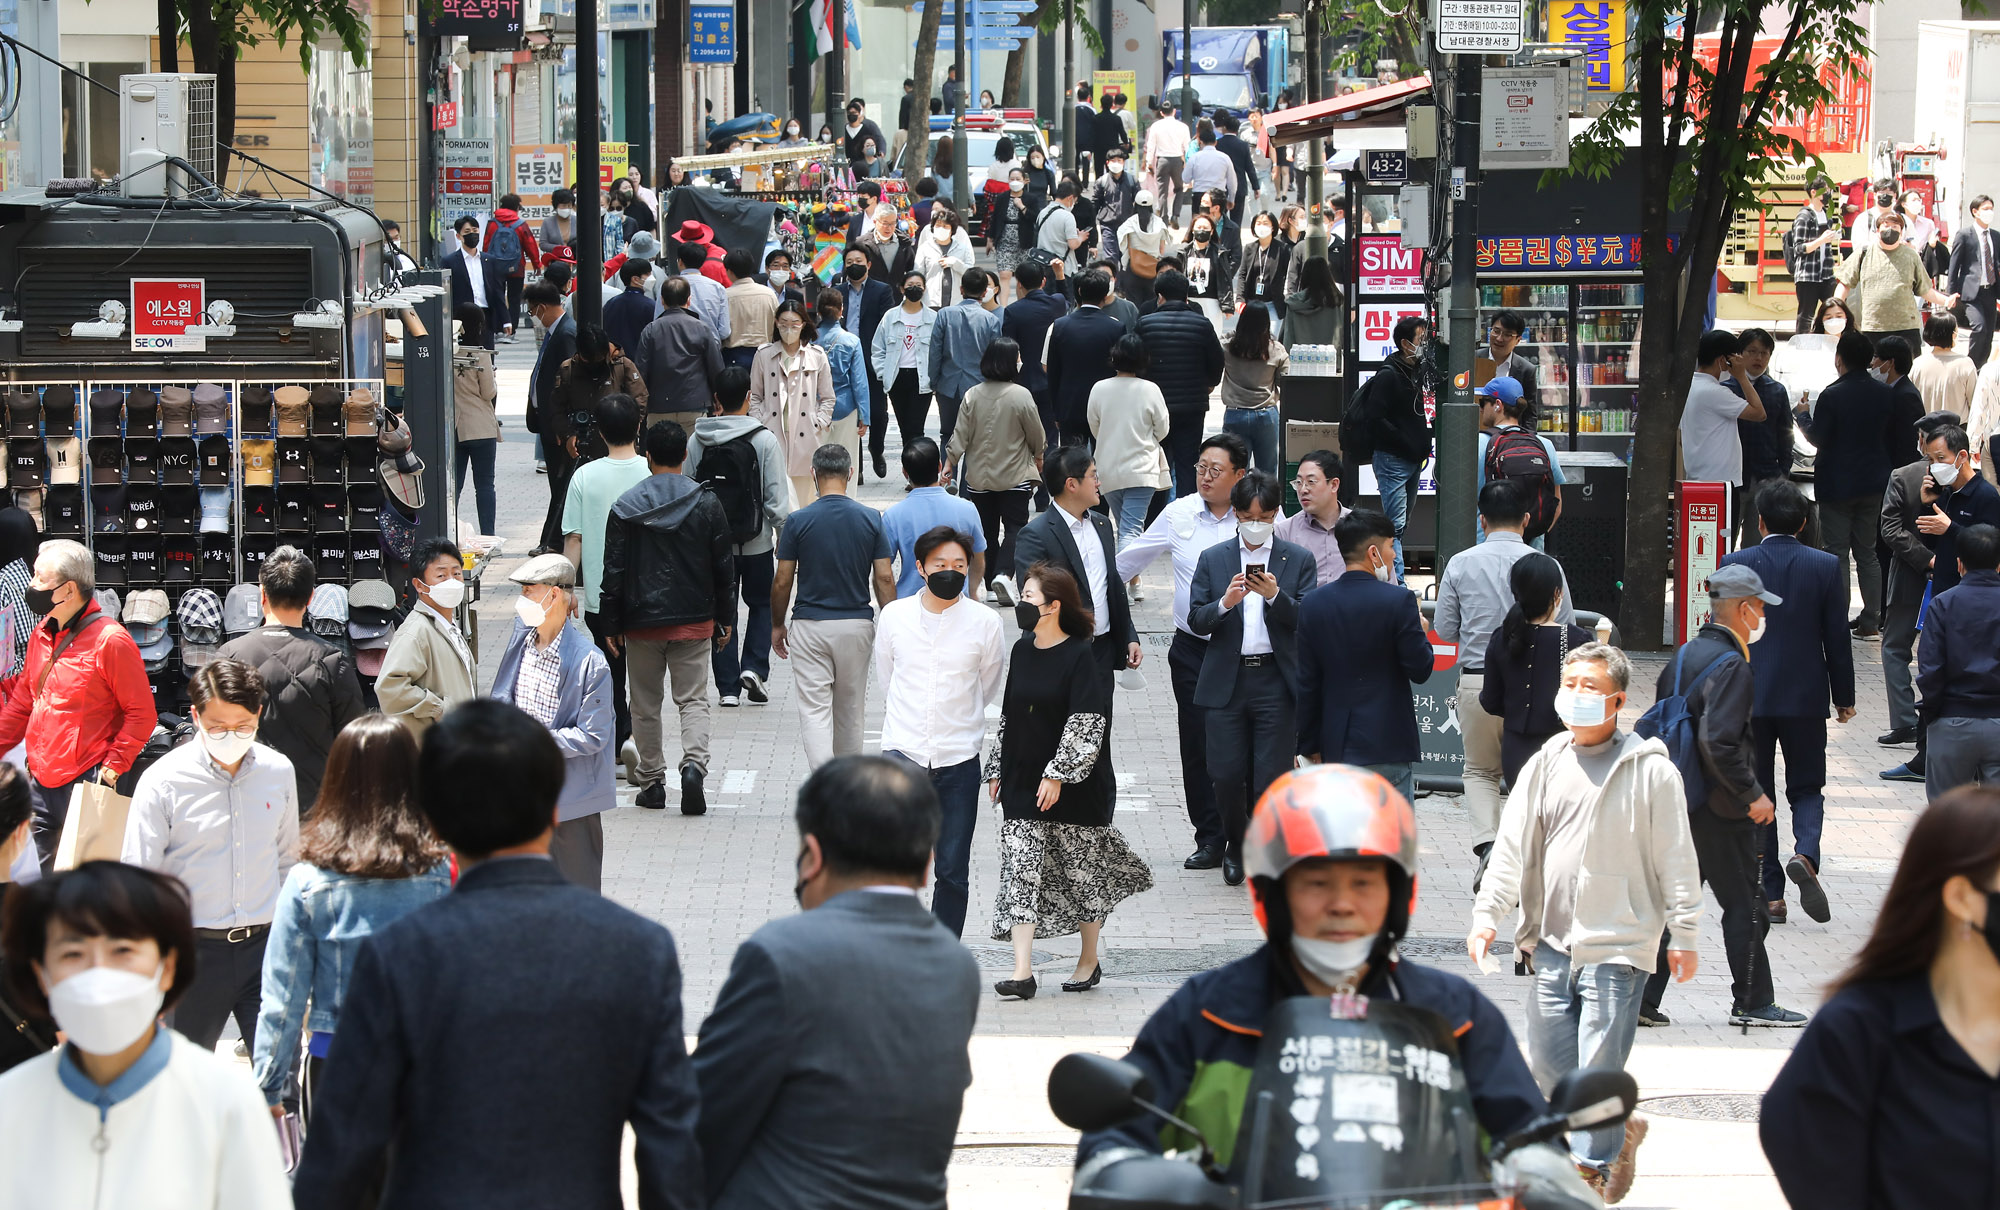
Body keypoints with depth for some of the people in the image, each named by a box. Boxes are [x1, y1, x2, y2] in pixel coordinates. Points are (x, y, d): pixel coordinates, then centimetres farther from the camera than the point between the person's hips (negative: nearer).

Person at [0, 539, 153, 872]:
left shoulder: (110, 640, -11)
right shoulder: (41, 634, 12)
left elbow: (141, 713, -10)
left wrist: (113, 767, -14)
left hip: (86, 782, -7)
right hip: (41, 781, 8)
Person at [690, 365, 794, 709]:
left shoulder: (698, 442, -3)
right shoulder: (764, 440, -11)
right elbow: (777, 498, -11)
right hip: (756, 544, -2)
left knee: (723, 612, 11)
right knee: (762, 603, 17)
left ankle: (728, 687, 8)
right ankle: (753, 667, -1)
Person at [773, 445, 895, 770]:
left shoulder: (798, 521, -8)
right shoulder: (871, 519, -4)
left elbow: (782, 582, -4)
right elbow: (884, 578, -4)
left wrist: (777, 625, 10)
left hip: (810, 624, -2)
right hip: (857, 623, 2)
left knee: (814, 712, -3)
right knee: (850, 711, 17)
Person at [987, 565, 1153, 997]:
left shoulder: (1080, 656, -12)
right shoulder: (1022, 650, 7)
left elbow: (1086, 722, -16)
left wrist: (1058, 774, -20)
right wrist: (996, 768, 13)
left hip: (1074, 786, -5)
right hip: (1023, 782, 5)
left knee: (1081, 869, 8)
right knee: (1020, 869, -5)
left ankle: (1089, 959, 25)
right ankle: (1022, 972, -9)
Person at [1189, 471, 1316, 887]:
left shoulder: (1297, 561, 6)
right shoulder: (1213, 559, 10)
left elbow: (1306, 621, -2)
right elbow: (1196, 620, 4)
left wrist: (1275, 596, -19)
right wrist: (1224, 603, -15)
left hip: (1275, 681, -1)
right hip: (1226, 680, 1)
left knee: (1271, 776, -5)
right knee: (1227, 775, -1)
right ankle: (1235, 845, 25)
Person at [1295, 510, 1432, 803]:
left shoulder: (1313, 603, 3)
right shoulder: (1398, 600, -11)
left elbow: (1307, 682, 5)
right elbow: (1420, 670, -8)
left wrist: (1309, 743, 12)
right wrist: (1420, 632, 12)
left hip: (1336, 746, 5)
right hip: (1389, 744, -4)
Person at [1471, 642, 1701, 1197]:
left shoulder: (1650, 771, -4)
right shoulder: (1546, 766, 8)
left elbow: (1676, 859, -2)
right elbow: (1513, 848, 8)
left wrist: (1683, 936, -3)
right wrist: (1488, 913, -2)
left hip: (1619, 944, -5)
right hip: (1553, 942, 5)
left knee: (1598, 1068, -7)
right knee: (1548, 1062, 8)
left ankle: (1594, 1167, 8)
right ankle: (1621, 1132, 31)